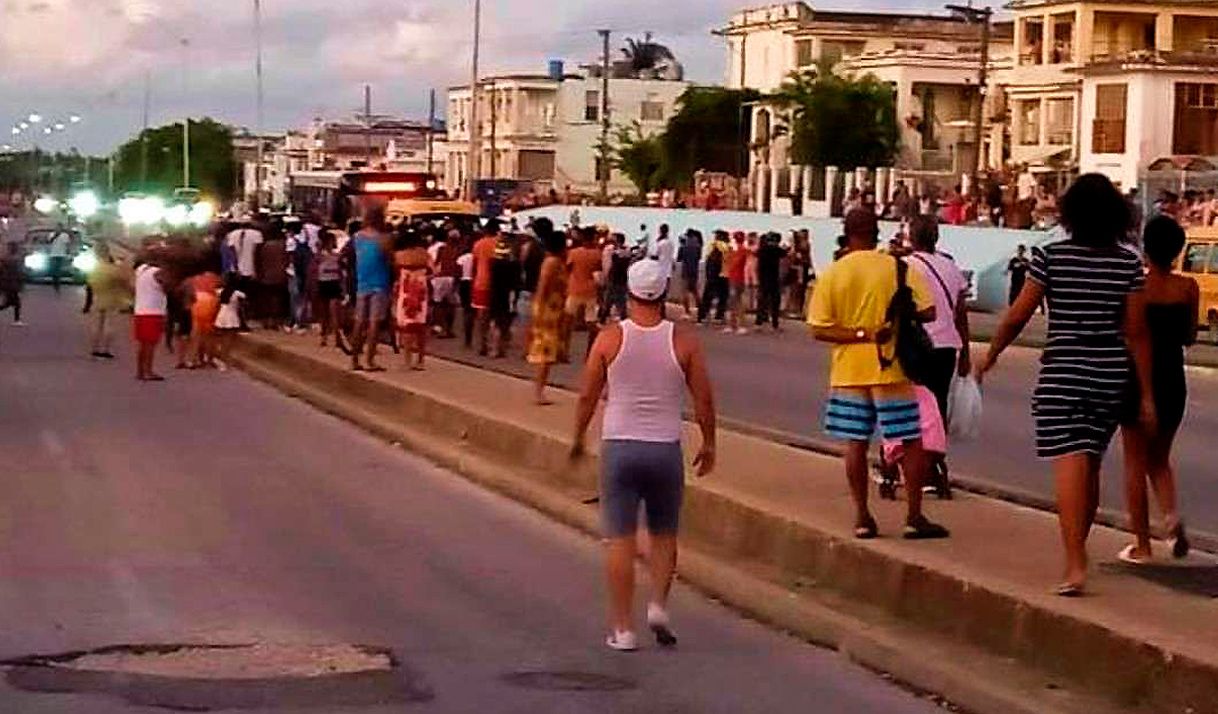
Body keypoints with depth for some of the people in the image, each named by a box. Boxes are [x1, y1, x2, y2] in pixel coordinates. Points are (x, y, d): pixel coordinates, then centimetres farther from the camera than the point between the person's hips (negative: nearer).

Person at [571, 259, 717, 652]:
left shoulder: (610, 338, -5)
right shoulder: (684, 342, -3)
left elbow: (587, 396, 0)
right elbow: (704, 401, 0)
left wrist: (578, 438, 15)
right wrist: (708, 444, 14)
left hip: (618, 446, -1)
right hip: (665, 448, 1)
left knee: (621, 540, 3)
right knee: (664, 535, 18)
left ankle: (623, 628, 4)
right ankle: (659, 604, 0)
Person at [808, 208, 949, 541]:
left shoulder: (832, 274, -1)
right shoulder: (898, 268, -5)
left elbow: (820, 329, -7)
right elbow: (927, 312, -8)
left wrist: (862, 334, -11)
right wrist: (899, 318, 6)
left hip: (849, 371, 2)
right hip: (891, 367, -2)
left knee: (856, 443, 8)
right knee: (911, 442, 5)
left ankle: (862, 517, 8)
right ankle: (915, 516, 4)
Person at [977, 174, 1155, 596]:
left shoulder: (1050, 257, -6)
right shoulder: (1129, 263, 0)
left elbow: (1017, 317, -4)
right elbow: (1136, 332, 0)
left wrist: (990, 356, 13)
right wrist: (1147, 395, 4)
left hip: (1062, 373, -3)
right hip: (1111, 375, 4)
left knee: (1071, 465, -9)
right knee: (1090, 466, 17)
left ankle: (1075, 565, -20)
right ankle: (1075, 553, 31)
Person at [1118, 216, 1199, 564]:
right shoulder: (1188, 288, -4)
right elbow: (1189, 337, 4)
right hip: (1173, 381, 3)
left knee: (1136, 462, 8)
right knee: (1160, 458, 19)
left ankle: (1141, 544, 9)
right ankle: (1172, 517, -7)